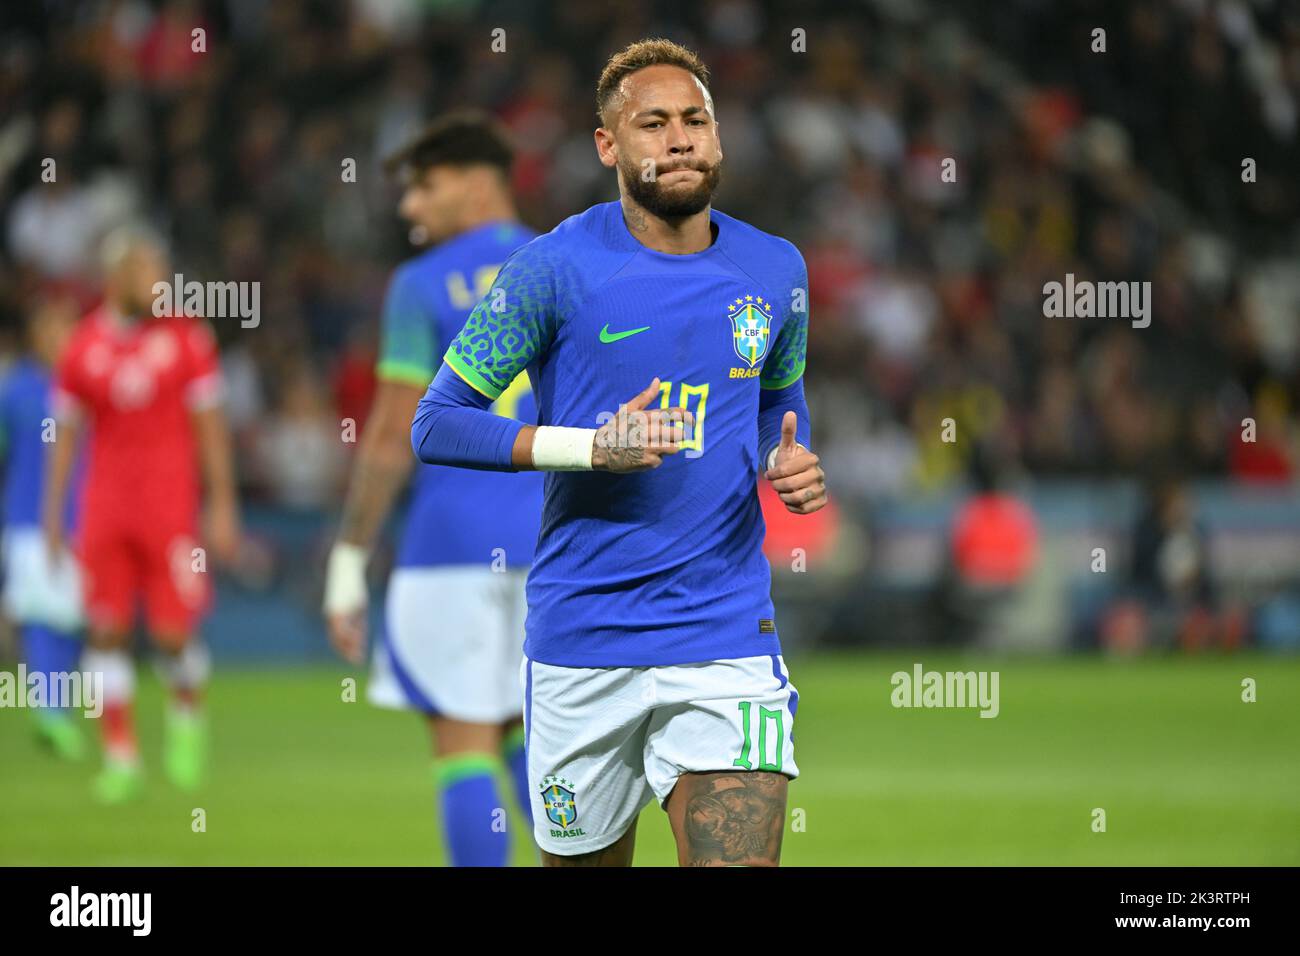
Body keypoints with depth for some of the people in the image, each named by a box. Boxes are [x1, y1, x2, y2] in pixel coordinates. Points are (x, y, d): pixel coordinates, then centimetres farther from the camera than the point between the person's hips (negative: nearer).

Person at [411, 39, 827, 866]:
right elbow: (437, 425, -3)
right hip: (582, 639, -2)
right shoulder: (557, 269, -6)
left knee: (741, 858, -14)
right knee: (585, 860, 9)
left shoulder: (775, 270, 7)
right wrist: (592, 447, -16)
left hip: (728, 639, 2)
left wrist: (791, 465, 3)